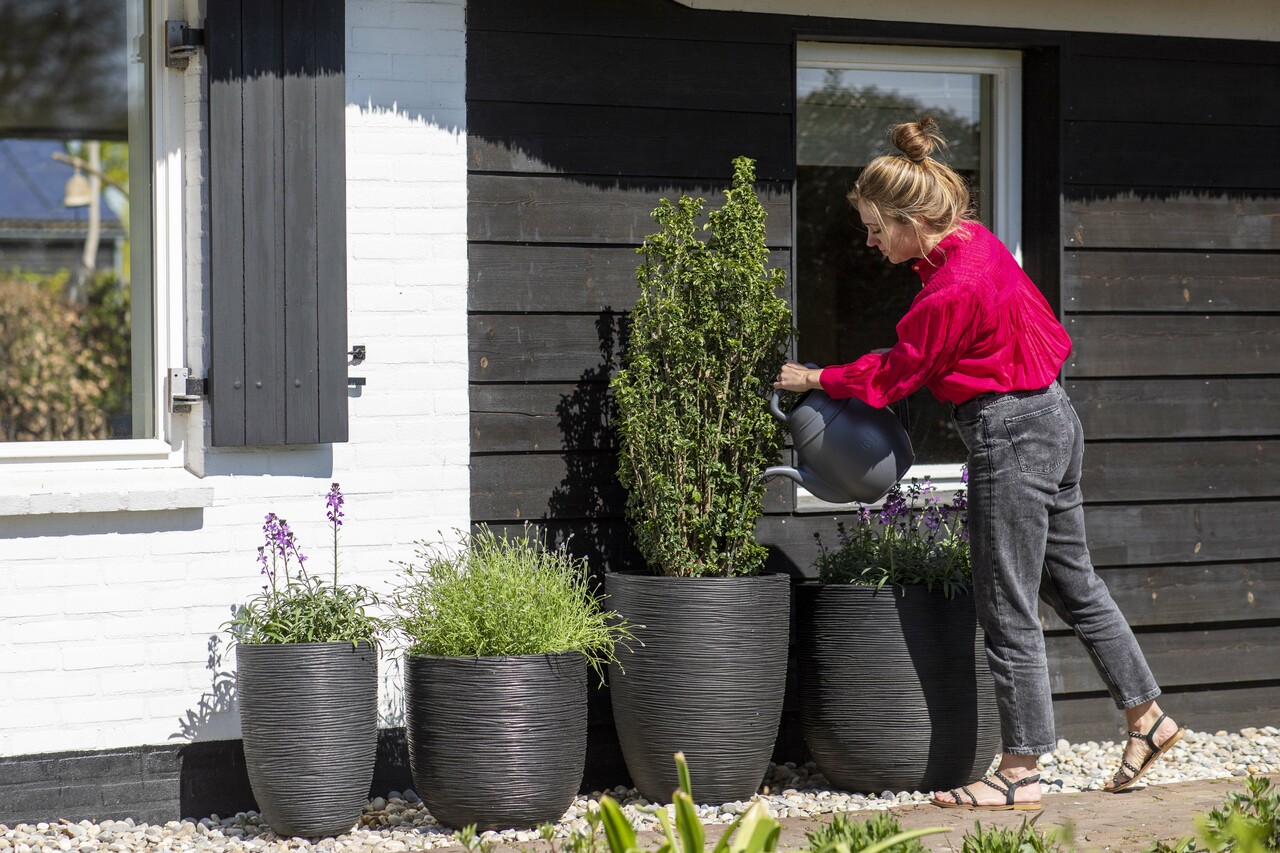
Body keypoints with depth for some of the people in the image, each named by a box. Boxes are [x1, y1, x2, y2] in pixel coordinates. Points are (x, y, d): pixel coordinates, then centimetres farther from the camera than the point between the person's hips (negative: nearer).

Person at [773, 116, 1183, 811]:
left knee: (1007, 611, -2)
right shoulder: (976, 240, 4)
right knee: (1073, 585, 19)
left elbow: (894, 375, -11)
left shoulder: (952, 290, -23)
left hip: (1010, 439, -10)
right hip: (1053, 420, 10)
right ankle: (1146, 716, 27)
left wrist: (817, 379, 4)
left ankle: (1020, 773, 5)